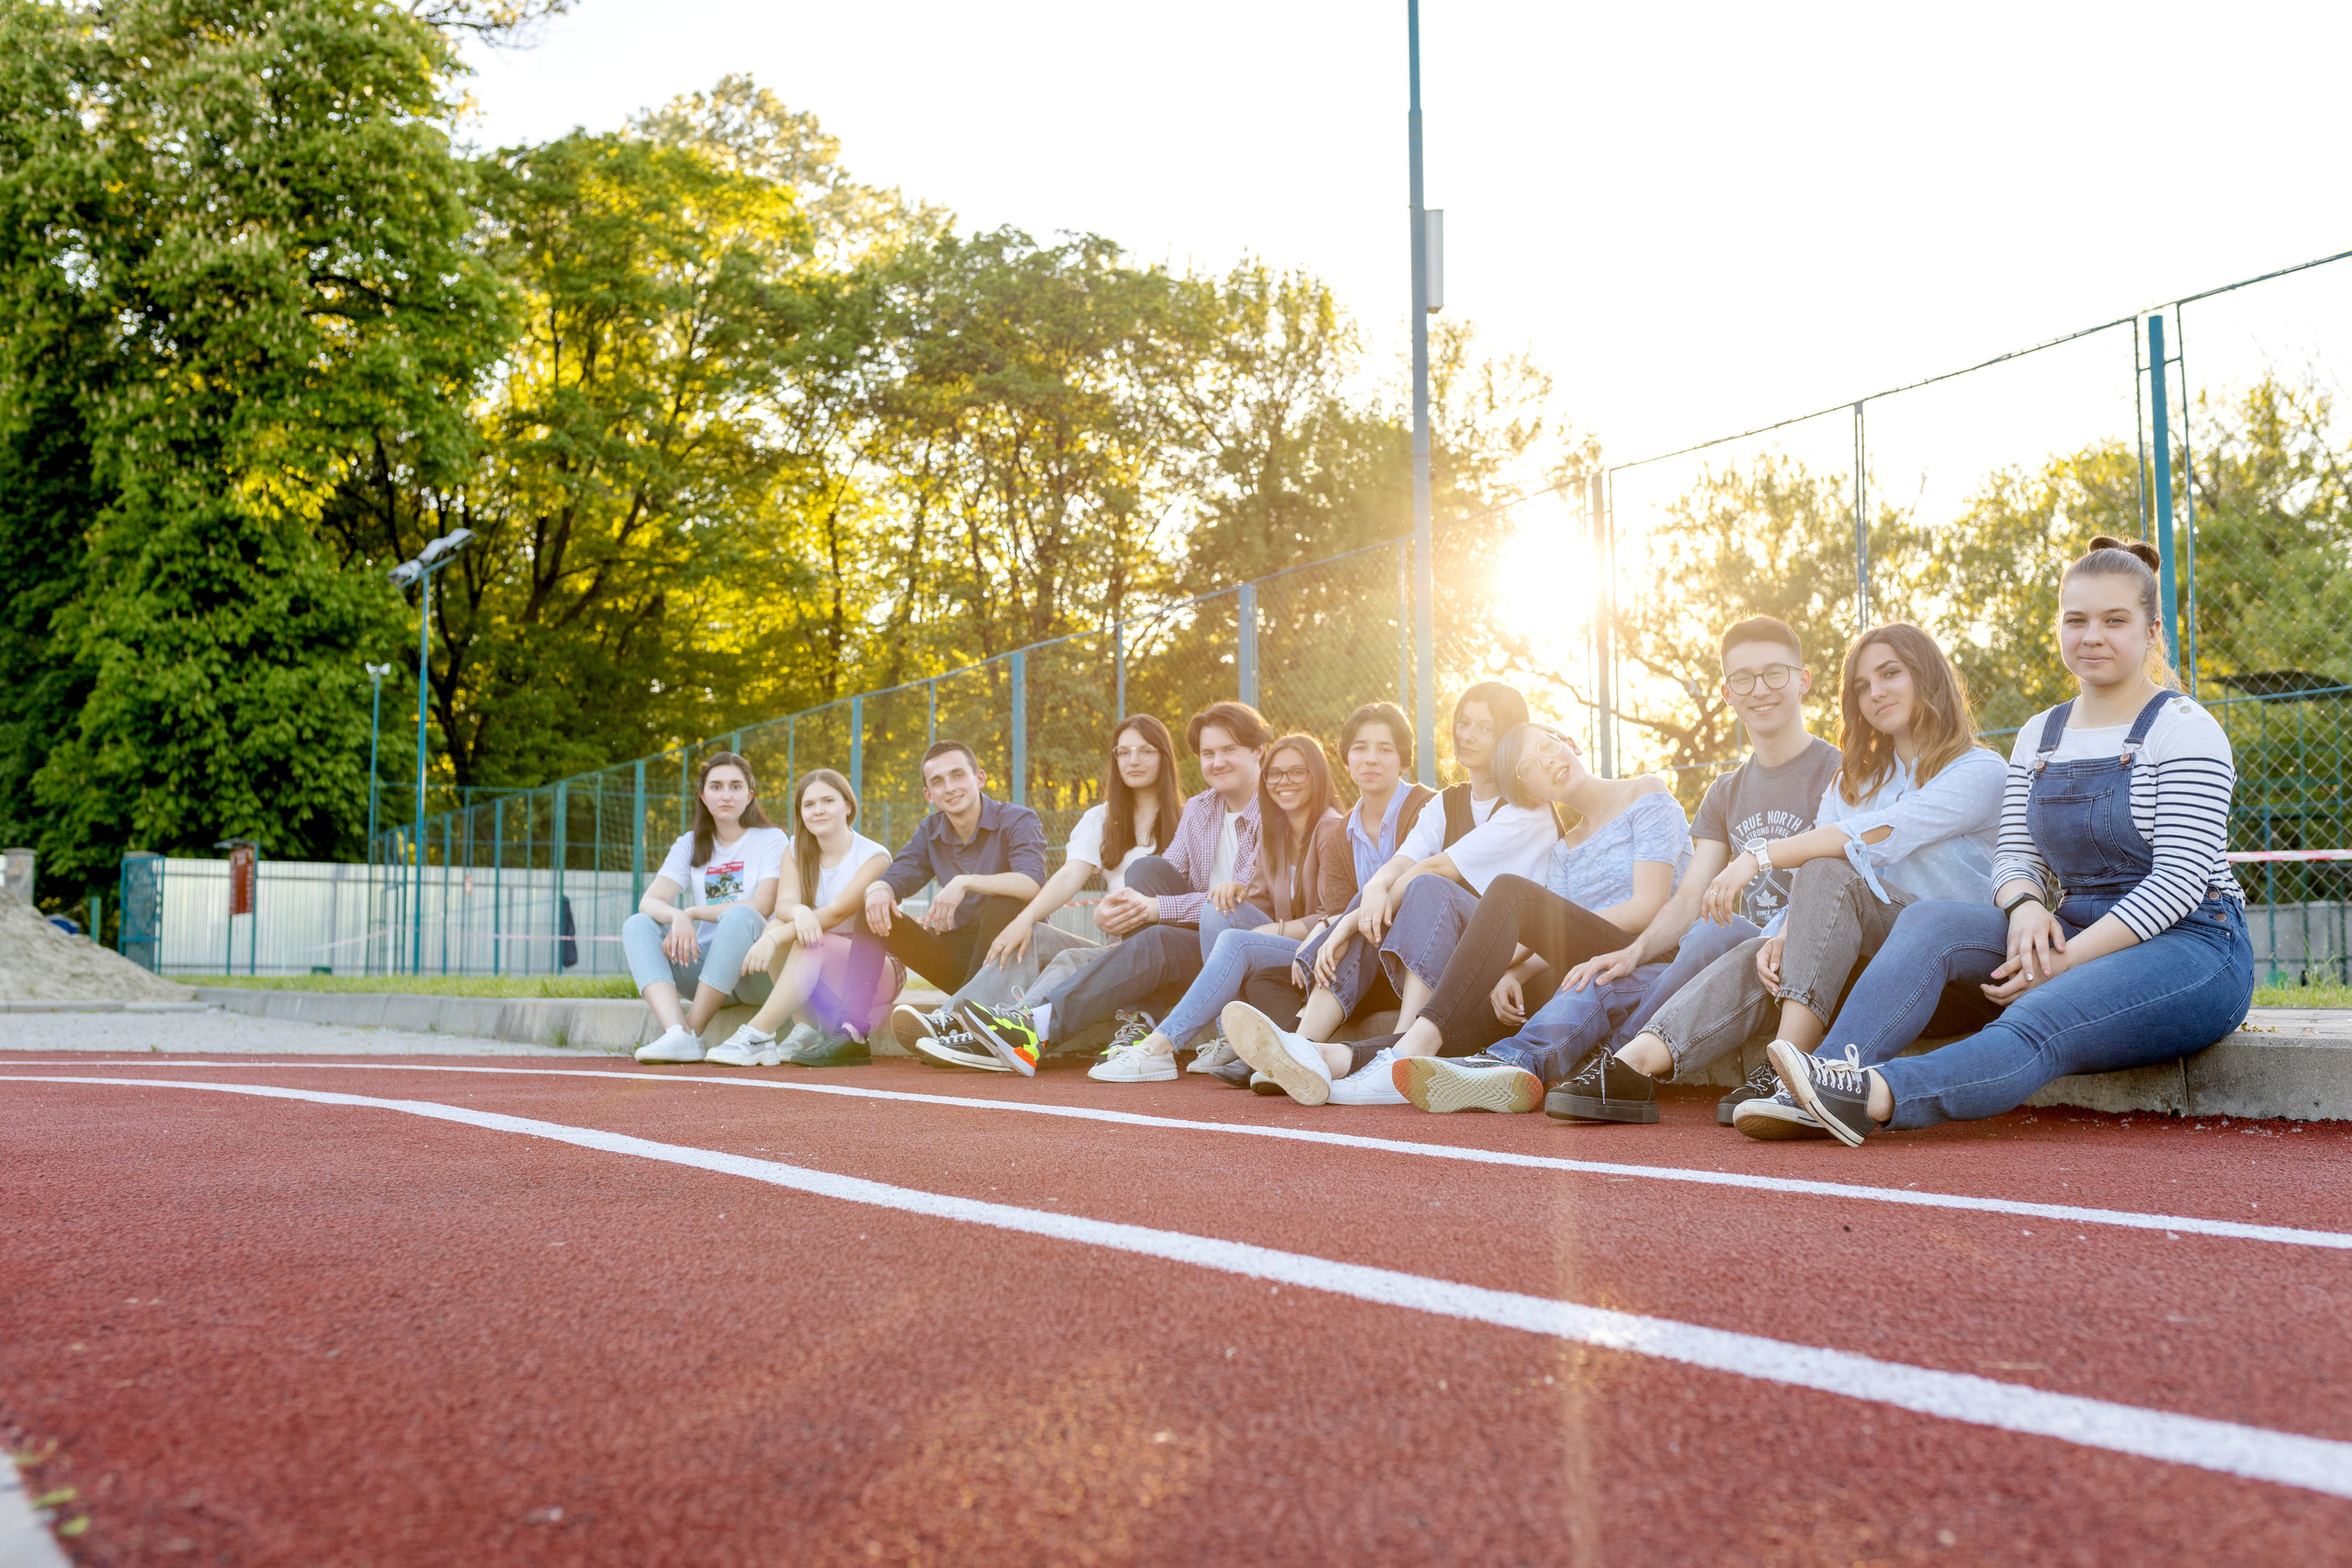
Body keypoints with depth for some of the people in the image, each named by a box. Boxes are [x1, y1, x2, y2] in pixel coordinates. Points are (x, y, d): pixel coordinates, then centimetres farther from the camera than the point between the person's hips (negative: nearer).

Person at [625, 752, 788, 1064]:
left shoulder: (770, 839, 1)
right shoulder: (691, 845, 12)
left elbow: (761, 907, -14)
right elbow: (649, 901, -3)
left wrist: (692, 912, -16)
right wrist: (676, 917, -26)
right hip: (705, 961, 4)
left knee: (740, 916, -34)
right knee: (637, 925, -17)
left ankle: (693, 1030, -32)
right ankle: (676, 1033, -39)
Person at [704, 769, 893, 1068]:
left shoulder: (873, 856, -11)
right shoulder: (796, 850, 5)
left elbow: (837, 913, -25)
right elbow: (783, 903, -13)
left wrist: (774, 939, -38)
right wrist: (799, 912, -39)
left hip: (874, 972, -5)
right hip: (814, 976, 5)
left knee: (810, 942, -33)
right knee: (778, 924, -25)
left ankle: (757, 1035, -32)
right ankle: (809, 1031, -20)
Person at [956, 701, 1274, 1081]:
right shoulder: (1198, 810, 15)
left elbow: (1244, 901, -18)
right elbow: (1163, 878, 3)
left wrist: (1157, 908, -26)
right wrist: (1109, 909, -20)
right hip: (1201, 939, 6)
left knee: (1154, 942, -32)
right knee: (1148, 868, -17)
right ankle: (1137, 1026, -29)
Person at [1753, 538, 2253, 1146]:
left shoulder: (2183, 728, -5)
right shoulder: (2040, 735, 14)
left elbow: (2182, 879, -14)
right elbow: (2016, 854, 10)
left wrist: (2065, 961, -21)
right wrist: (2025, 905, -16)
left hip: (2192, 948, -6)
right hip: (2076, 938, 6)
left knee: (2036, 1025, -34)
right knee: (1932, 920, -20)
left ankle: (1877, 1095, -59)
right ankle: (1834, 1079, -39)